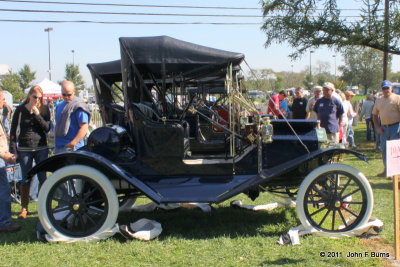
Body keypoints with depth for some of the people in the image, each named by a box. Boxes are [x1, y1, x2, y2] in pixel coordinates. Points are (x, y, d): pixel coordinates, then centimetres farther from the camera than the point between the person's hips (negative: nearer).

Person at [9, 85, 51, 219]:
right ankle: (24, 208, 15)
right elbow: (13, 130, 1)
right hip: (24, 149, -1)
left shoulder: (44, 109, 2)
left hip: (41, 148, 1)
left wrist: (37, 114, -17)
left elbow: (47, 128, -6)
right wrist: (13, 150, -4)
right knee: (25, 179, 5)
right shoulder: (20, 109, -1)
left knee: (42, 178, 5)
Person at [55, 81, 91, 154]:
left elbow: (84, 128, -18)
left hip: (73, 148, -9)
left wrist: (72, 144, -23)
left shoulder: (78, 107, -11)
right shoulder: (60, 106, 16)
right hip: (59, 147, 9)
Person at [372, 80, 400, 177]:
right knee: (384, 150, 10)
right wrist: (378, 127, 7)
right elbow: (375, 114, 19)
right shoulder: (379, 101, 12)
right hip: (384, 128, 6)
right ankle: (386, 170, 21)